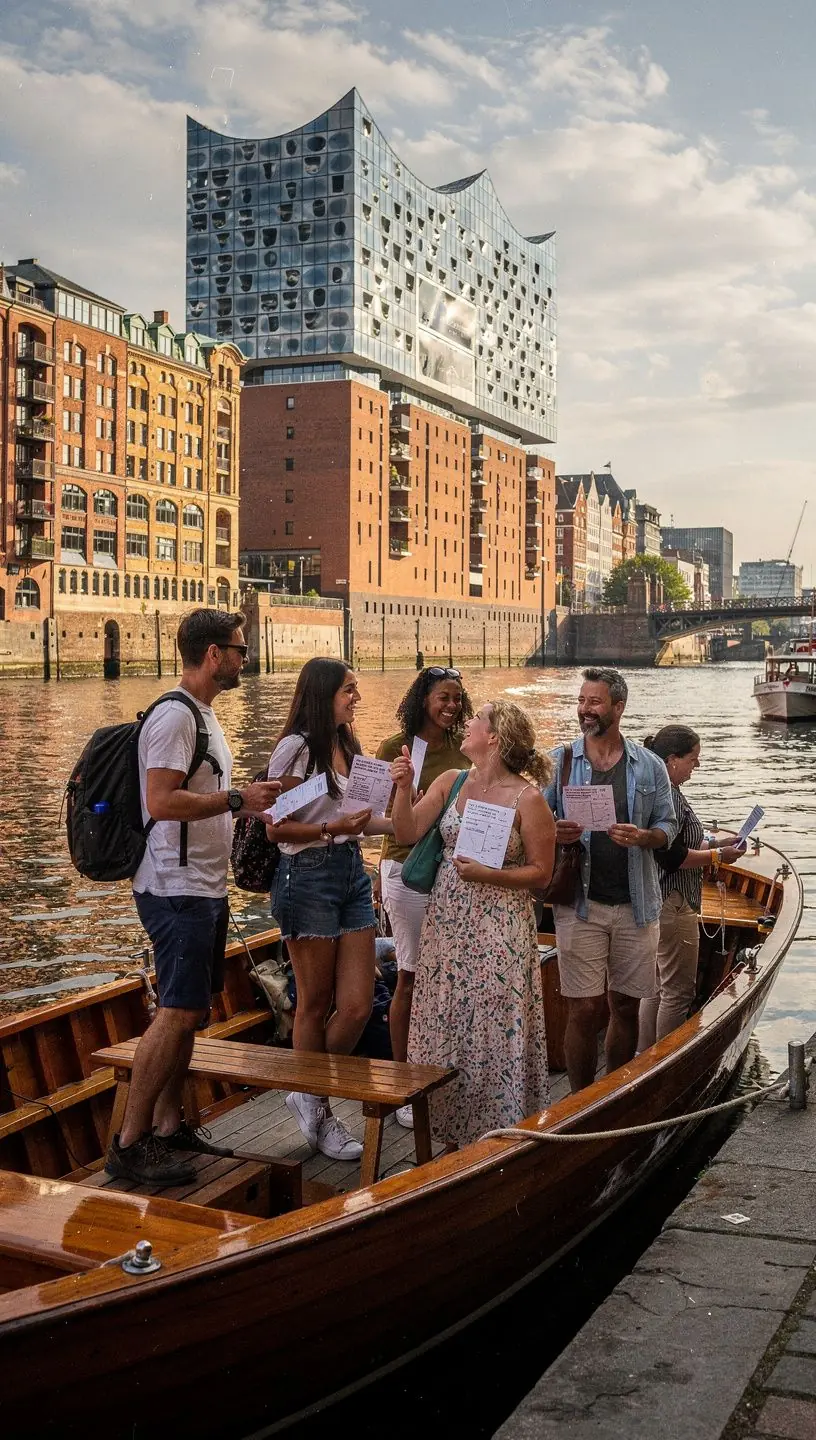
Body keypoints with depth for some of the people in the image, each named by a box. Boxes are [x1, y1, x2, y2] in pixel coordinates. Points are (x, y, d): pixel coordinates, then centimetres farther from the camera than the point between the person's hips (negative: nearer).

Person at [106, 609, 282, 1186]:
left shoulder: (204, 715, 17)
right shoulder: (174, 715, -15)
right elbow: (161, 802, -24)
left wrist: (251, 805, 11)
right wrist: (237, 799, -18)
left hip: (206, 889, 10)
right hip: (178, 890, -10)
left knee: (190, 1010, 13)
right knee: (179, 1011, -9)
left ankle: (168, 1125, 21)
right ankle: (129, 1144, -2)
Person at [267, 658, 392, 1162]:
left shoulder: (349, 747, 14)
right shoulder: (296, 748, -9)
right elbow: (276, 828, -12)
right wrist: (332, 828, -21)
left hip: (353, 872, 7)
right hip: (309, 876, -7)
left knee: (358, 1005, 3)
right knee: (316, 1005, 5)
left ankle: (311, 1095, 24)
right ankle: (317, 1111, 21)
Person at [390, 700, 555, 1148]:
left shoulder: (528, 799, -8)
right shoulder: (450, 782, 6)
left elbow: (540, 872, -6)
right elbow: (406, 834, 3)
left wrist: (487, 874, -17)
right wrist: (403, 788, -10)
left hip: (499, 930, -5)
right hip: (446, 923, 5)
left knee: (496, 1031, -1)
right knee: (444, 1028, 9)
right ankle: (452, 1133, 23)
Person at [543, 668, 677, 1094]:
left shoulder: (650, 766, 6)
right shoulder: (558, 760, 4)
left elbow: (668, 826, 7)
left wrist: (643, 837, -14)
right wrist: (554, 833, -17)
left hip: (636, 905, 2)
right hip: (580, 903, -2)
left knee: (626, 1007, 10)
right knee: (584, 1010, -2)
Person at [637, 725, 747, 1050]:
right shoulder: (668, 797, -21)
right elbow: (672, 857, -25)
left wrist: (714, 843, 11)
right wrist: (717, 856, -14)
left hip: (659, 903, 11)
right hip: (672, 904, -11)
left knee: (658, 986, 18)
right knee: (678, 990, -1)